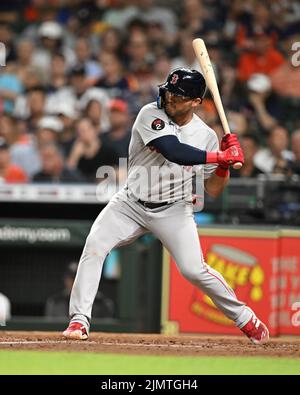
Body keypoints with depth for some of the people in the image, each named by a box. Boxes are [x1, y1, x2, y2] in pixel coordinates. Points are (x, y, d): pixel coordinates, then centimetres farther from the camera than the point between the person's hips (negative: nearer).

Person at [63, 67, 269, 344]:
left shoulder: (206, 136, -5)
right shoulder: (151, 115, -14)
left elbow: (213, 191, 0)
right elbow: (174, 152, -32)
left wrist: (226, 163, -17)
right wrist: (222, 156, -29)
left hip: (173, 210, 0)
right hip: (131, 203, 0)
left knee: (194, 269, -12)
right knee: (94, 246, -20)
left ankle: (246, 319, 8)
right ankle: (79, 321, -14)